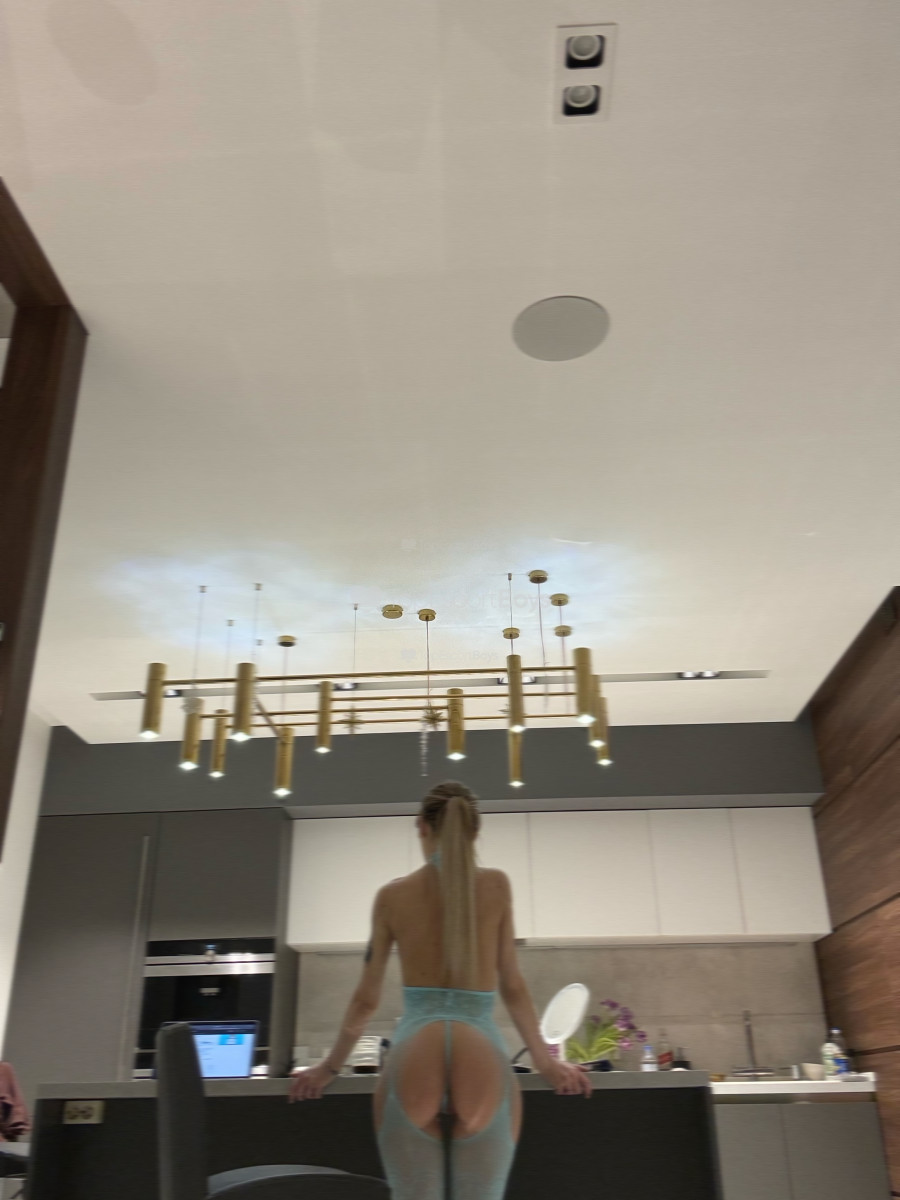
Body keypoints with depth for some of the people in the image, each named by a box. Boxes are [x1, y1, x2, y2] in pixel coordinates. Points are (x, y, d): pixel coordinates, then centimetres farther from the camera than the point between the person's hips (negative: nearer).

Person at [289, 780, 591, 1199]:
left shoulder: (392, 895, 6)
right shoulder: (496, 885, 5)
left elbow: (366, 998, 12)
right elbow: (511, 987, 9)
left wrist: (330, 1066, 26)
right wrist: (545, 1060, 21)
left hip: (413, 1057, 0)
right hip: (482, 1058, 0)